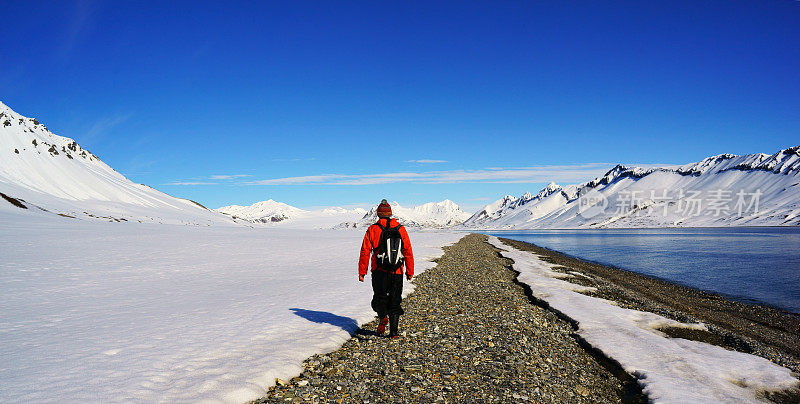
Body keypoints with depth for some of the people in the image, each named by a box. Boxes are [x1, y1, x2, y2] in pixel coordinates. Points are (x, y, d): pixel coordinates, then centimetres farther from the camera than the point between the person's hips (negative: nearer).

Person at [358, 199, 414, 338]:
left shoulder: (372, 229, -2)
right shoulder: (401, 229, 3)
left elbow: (365, 252, -4)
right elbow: (408, 252, 3)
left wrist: (362, 272, 3)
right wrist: (410, 271, 10)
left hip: (379, 271, -1)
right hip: (397, 273, 2)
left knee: (379, 299, 12)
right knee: (394, 302, 11)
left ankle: (383, 317, -16)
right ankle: (393, 331, 11)